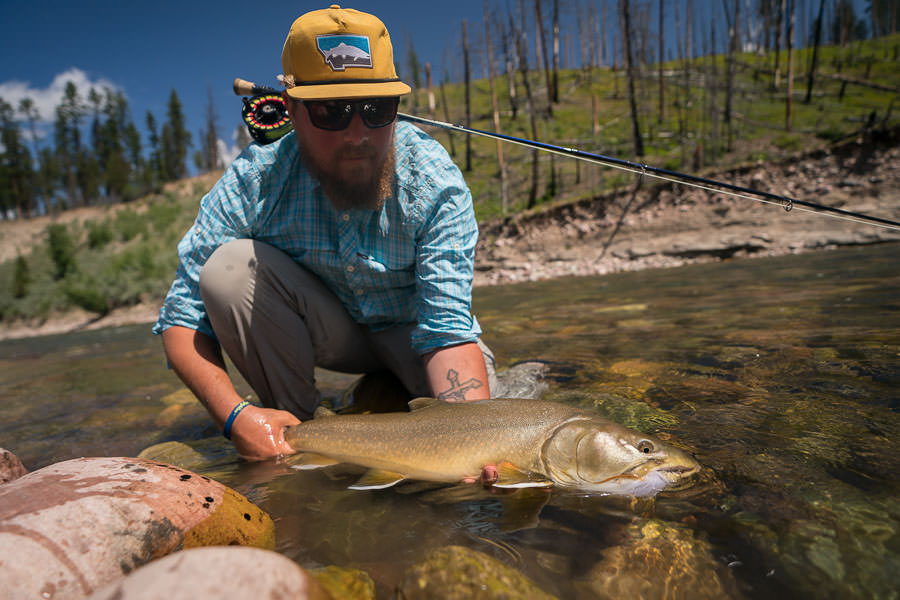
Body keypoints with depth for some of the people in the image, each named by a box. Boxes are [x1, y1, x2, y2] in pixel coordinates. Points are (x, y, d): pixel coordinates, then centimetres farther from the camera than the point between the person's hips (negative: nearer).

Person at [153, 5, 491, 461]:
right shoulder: (255, 180, -23)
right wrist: (236, 415, -36)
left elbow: (448, 330, -30)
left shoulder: (436, 184, -26)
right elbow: (182, 319, -20)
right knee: (230, 266, -27)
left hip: (408, 331, 0)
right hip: (319, 328, 1)